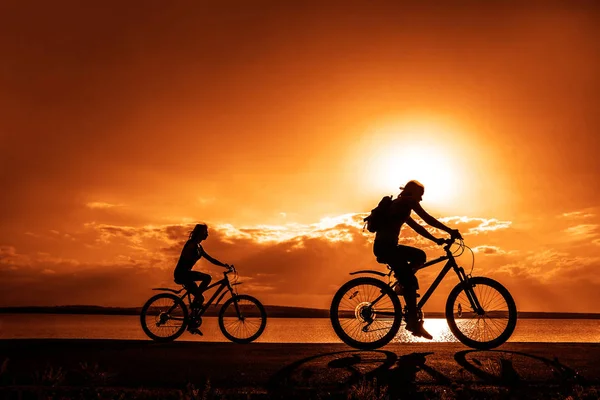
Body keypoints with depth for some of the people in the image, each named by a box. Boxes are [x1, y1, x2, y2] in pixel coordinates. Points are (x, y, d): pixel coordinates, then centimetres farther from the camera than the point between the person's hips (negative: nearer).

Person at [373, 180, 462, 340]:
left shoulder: (399, 205, 25)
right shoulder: (407, 201, -2)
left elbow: (416, 226, 25)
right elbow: (428, 219, -7)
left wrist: (436, 239, 20)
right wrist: (451, 231, -4)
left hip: (386, 246, 9)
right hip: (385, 246, -9)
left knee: (420, 256, 20)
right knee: (410, 281, -7)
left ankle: (403, 284, 12)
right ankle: (414, 322, -4)